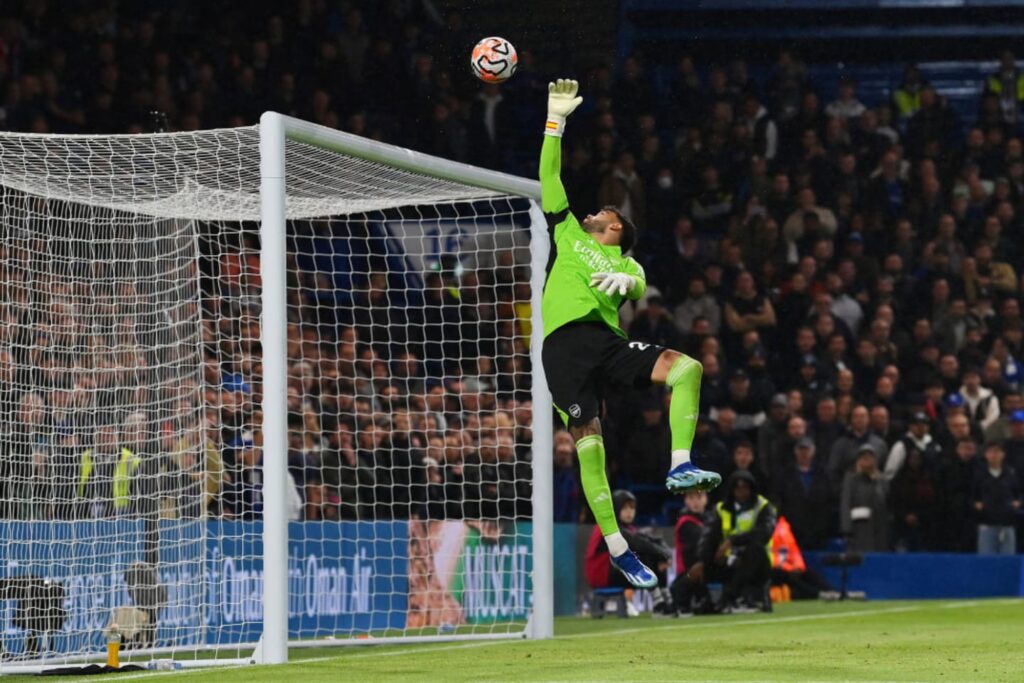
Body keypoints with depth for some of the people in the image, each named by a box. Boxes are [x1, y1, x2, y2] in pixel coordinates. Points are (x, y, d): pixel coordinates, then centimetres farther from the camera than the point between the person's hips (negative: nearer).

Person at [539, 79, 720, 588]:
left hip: (607, 341, 1)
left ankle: (680, 467, -23)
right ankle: (616, 547, -12)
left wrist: (625, 281, -21)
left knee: (687, 367, -20)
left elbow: (641, 287, 2)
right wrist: (555, 121, 22)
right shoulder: (569, 236, 27)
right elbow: (550, 179, 24)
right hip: (565, 342, -1)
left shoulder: (625, 263, 24)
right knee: (588, 442, -13)